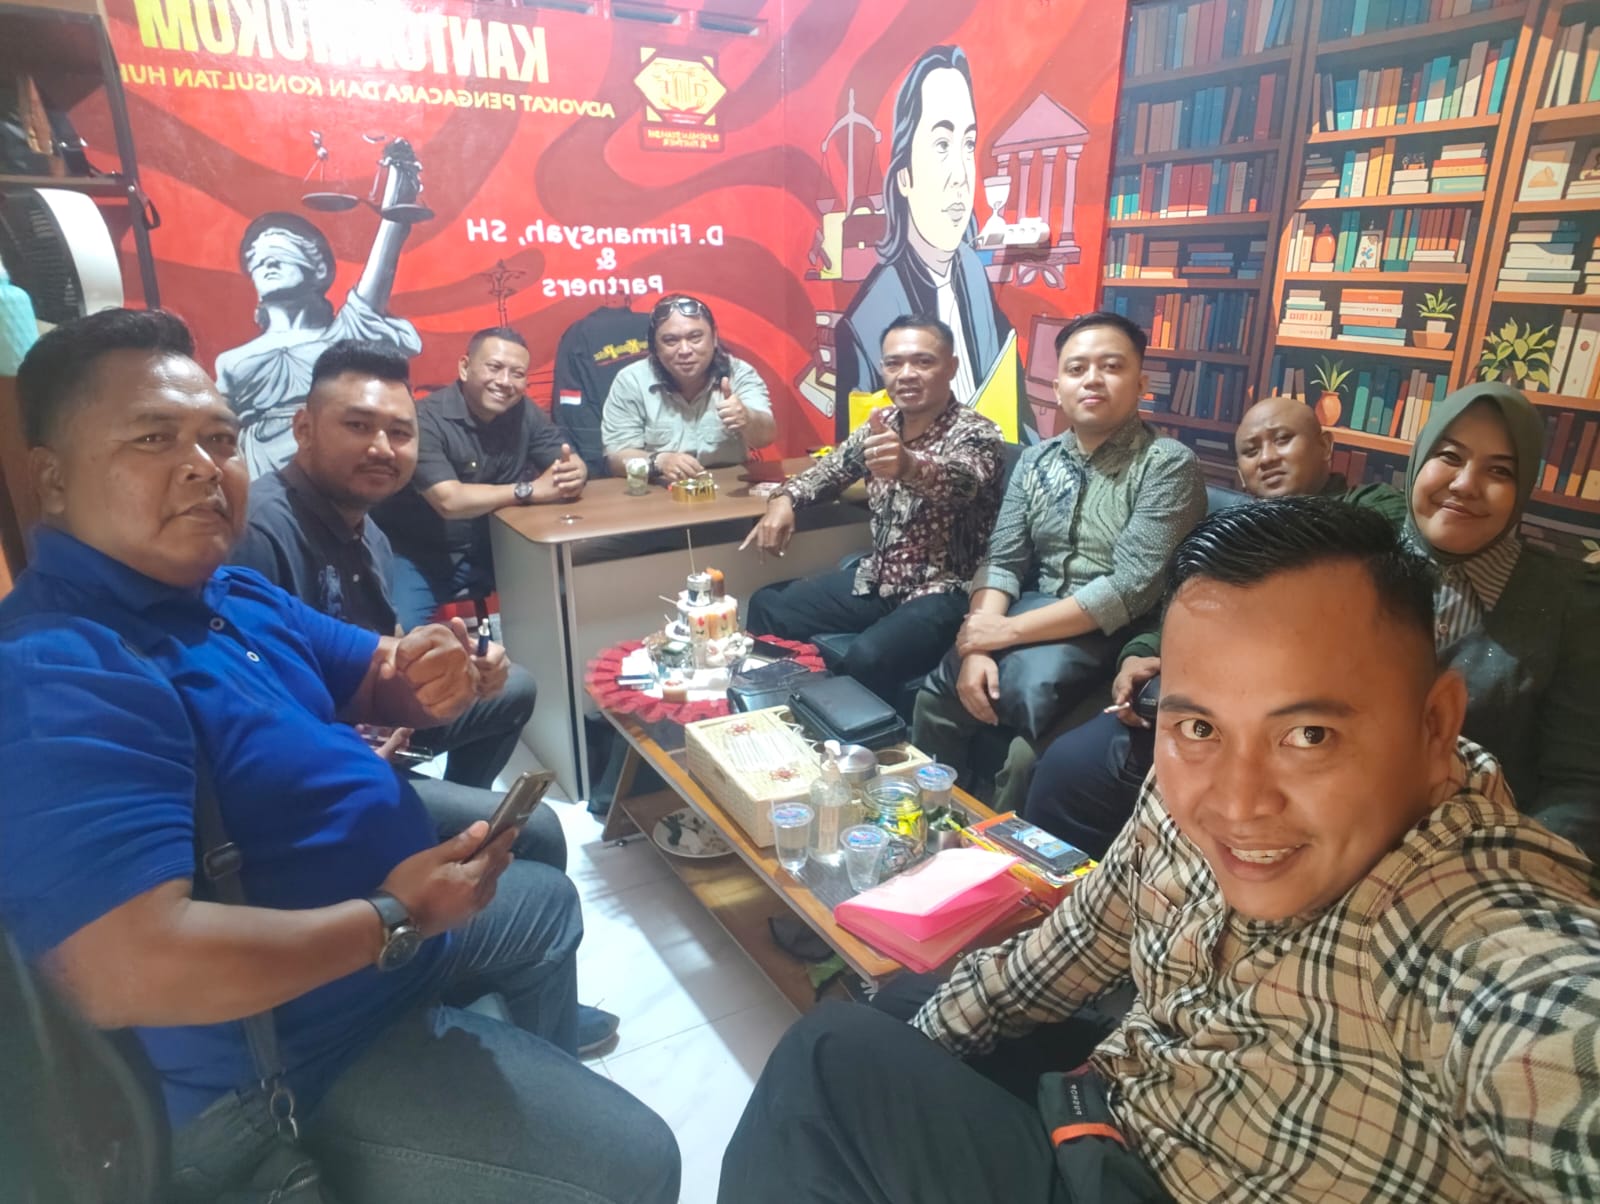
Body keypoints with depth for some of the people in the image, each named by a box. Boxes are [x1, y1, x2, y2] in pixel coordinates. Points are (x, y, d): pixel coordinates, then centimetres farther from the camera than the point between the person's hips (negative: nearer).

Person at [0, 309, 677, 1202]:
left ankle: (552, 1063, 54)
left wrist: (433, 676, -16)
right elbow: (133, 972, -37)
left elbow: (374, 680, 9)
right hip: (304, 1057, -9)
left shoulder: (226, 593, 2)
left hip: (388, 916, 10)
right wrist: (395, 919, -26)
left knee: (546, 902, 31)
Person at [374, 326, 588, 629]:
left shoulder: (523, 412, -2)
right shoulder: (426, 419, -22)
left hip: (489, 550, 6)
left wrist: (574, 474, -29)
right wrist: (530, 490, -30)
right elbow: (449, 501, -31)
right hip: (419, 556, -5)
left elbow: (573, 463, -3)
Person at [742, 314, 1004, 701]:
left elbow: (961, 480, -37)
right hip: (876, 578, 8)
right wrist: (784, 499, -2)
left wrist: (910, 466, -60)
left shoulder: (975, 433, -15)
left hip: (941, 592, -7)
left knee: (867, 659, -34)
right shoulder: (882, 423, 6)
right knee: (767, 606, 4)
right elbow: (830, 468, 19)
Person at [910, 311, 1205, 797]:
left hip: (1117, 632, -5)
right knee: (942, 692, -17)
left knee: (1021, 690, -30)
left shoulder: (1168, 465, -10)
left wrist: (1008, 631, -20)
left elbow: (1134, 588, -18)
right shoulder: (1035, 461, 8)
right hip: (1037, 612, 5)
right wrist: (978, 647, -16)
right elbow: (1001, 561, 3)